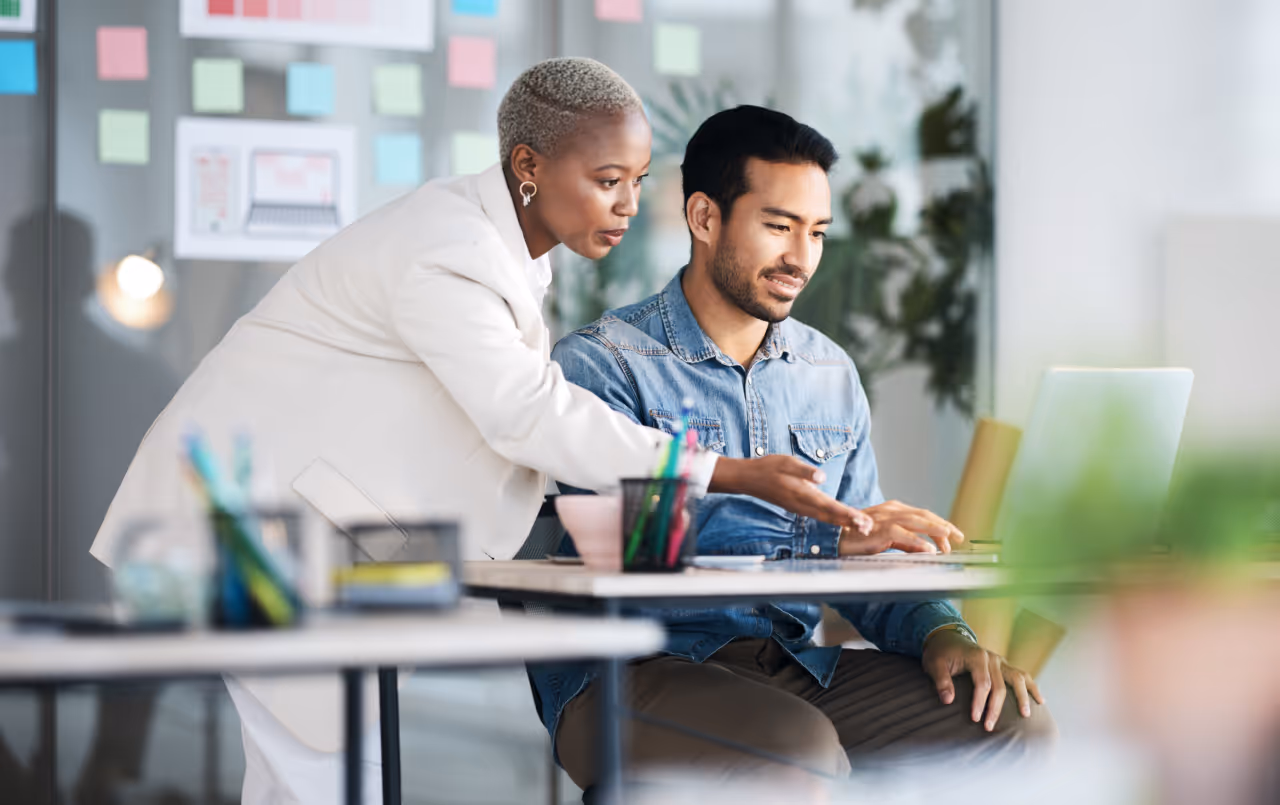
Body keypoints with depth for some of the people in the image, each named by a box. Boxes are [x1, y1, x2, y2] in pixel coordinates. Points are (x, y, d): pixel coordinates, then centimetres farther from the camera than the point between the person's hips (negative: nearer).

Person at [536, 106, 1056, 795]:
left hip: (793, 663, 6)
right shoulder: (603, 362, -4)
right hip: (632, 674, -6)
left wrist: (938, 631, -5)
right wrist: (825, 536, -27)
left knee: (1013, 719, -14)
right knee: (800, 749, -36)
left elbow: (866, 560, 17)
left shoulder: (831, 375, 17)